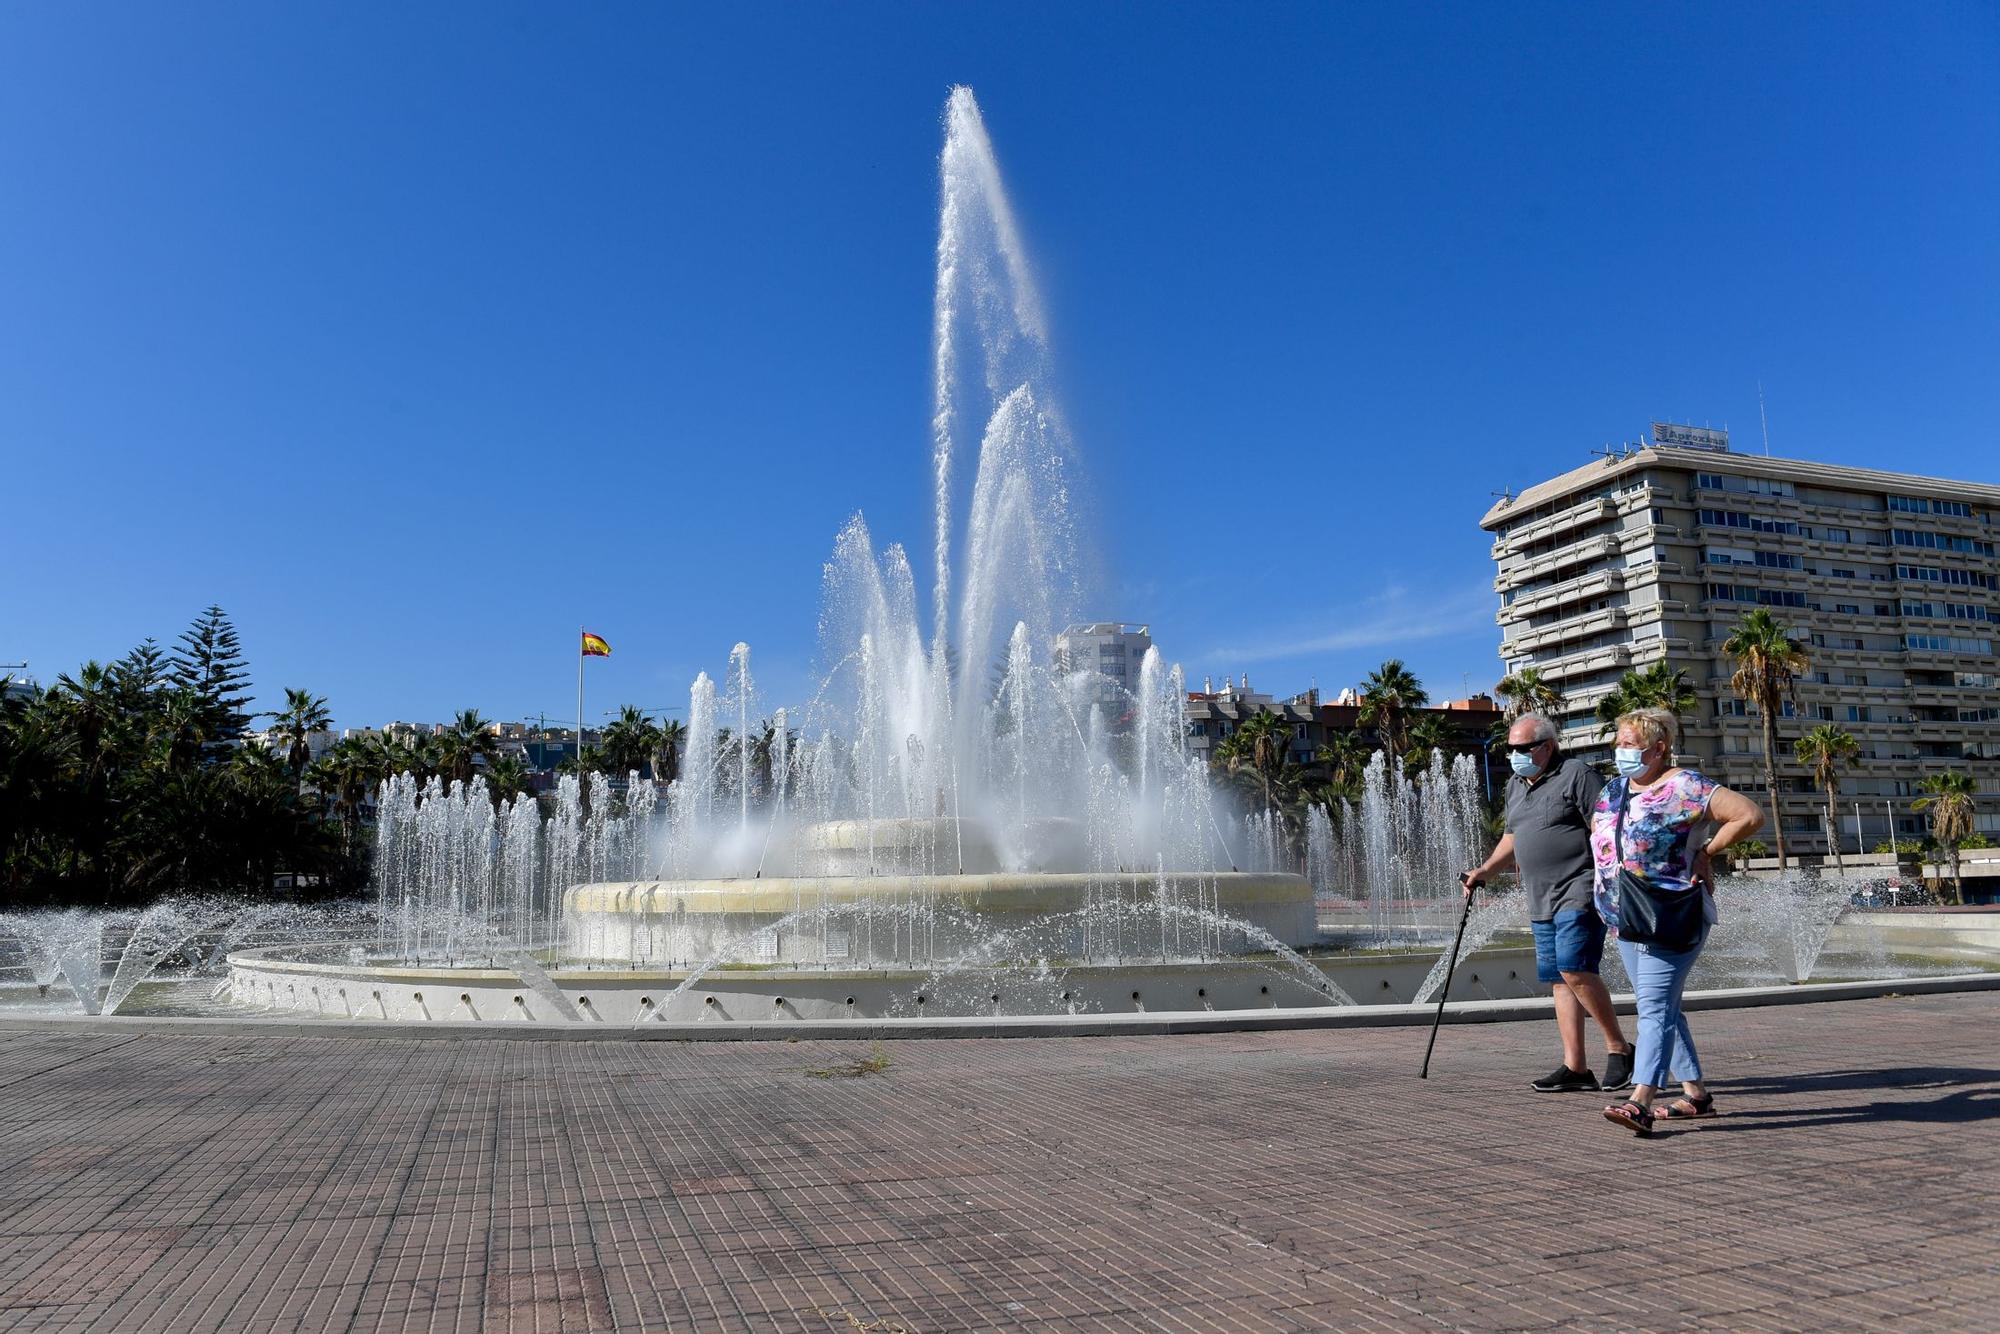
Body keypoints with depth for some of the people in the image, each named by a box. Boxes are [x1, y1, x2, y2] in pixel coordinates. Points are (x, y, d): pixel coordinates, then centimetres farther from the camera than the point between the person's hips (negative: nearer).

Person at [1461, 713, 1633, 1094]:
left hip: (1579, 894, -8)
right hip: (1541, 902, 8)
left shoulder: (1577, 774, -6)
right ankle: (1575, 1068, 10)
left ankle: (1618, 1048, -3)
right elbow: (1512, 838, 27)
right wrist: (1484, 870, 15)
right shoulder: (1516, 786, 18)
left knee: (1574, 969, -19)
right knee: (1559, 980, 6)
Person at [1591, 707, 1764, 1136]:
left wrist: (1704, 853, -10)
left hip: (1671, 919, -8)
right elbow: (1596, 831, 27)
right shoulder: (1614, 789, 13)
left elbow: (1750, 815, -14)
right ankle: (1695, 1093, 24)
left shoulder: (1685, 787, -9)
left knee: (1655, 1008, -15)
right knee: (1661, 1008, 14)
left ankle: (1640, 1103, -22)